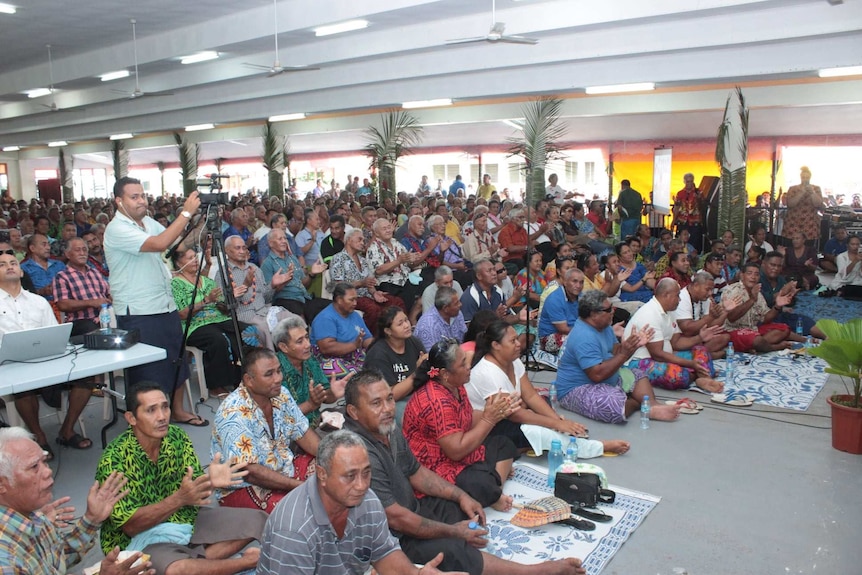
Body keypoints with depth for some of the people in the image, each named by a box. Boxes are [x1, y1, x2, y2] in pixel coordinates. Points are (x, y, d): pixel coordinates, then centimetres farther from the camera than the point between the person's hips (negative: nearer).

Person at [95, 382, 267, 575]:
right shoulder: (114, 459, -21)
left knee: (257, 520, -4)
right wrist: (179, 499, -34)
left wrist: (210, 482, -27)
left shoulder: (177, 437, -7)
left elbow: (196, 494, -4)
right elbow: (130, 525, -21)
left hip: (185, 519, 6)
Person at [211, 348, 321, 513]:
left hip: (284, 470, 8)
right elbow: (250, 472, -27)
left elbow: (303, 433, 4)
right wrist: (301, 486, -28)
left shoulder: (281, 395, -2)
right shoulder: (234, 414, -25)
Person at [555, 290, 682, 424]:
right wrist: (624, 354, -28)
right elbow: (598, 375, -32)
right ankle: (642, 406, -5)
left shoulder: (604, 326, 6)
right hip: (576, 390, -11)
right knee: (615, 402, -34)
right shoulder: (584, 337, -27)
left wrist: (635, 345, -9)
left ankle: (653, 404, -12)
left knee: (637, 375, 12)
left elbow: (615, 353, 7)